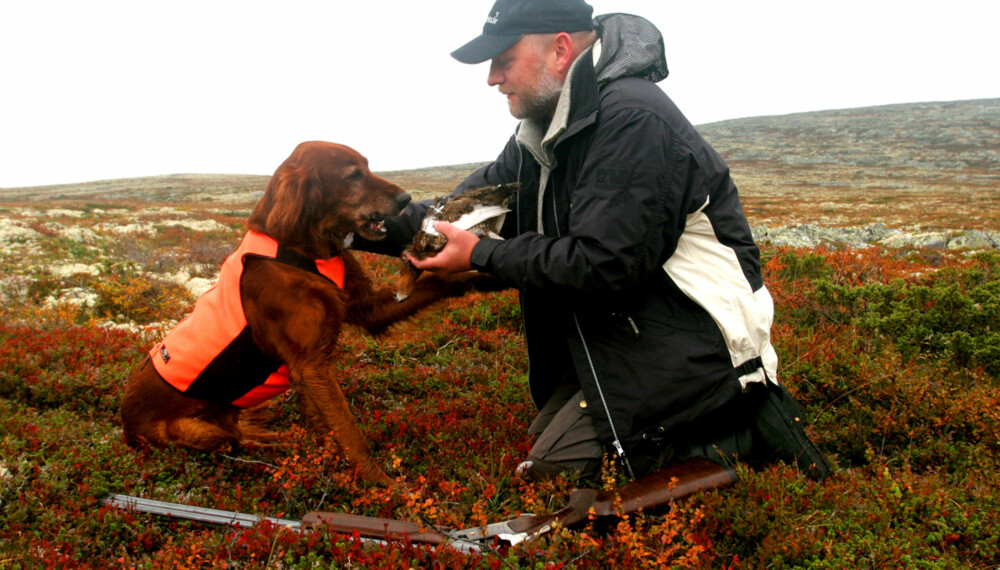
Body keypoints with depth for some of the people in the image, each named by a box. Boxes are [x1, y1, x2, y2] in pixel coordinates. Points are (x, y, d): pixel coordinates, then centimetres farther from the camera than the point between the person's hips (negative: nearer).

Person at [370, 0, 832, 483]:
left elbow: (602, 267, -27)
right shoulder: (550, 128, 8)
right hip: (626, 337, 10)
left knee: (552, 470, -14)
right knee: (547, 435, 12)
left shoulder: (631, 121, -23)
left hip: (687, 348, -10)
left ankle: (744, 437, -2)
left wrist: (481, 256, -17)